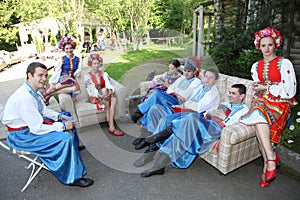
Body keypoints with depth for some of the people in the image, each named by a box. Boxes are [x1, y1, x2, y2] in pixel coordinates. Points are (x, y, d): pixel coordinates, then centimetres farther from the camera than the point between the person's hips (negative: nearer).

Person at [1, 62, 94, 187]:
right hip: (22, 134, -9)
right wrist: (63, 126, -23)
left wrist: (59, 116, 0)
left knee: (69, 120, 14)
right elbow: (37, 128, -30)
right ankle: (73, 178, -9)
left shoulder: (34, 91, -3)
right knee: (66, 138, -25)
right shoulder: (24, 98, -31)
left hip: (34, 122, 10)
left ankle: (73, 147, 39)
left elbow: (44, 111, 14)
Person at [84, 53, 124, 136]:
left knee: (114, 98, -32)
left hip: (104, 95, 3)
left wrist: (110, 91, -32)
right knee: (104, 90, -35)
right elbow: (91, 90, -13)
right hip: (94, 97, -3)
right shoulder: (87, 76, 0)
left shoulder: (104, 74, 11)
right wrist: (101, 95, -32)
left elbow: (109, 84, -7)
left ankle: (111, 126, -38)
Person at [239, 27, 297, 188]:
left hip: (280, 104, -4)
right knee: (258, 114, -31)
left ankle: (268, 162, -28)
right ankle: (271, 158, -25)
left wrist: (266, 88, -10)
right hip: (262, 101, 4)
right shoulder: (256, 66, 18)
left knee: (259, 113, -34)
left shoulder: (284, 63, 1)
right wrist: (257, 87, 4)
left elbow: (290, 91, -6)